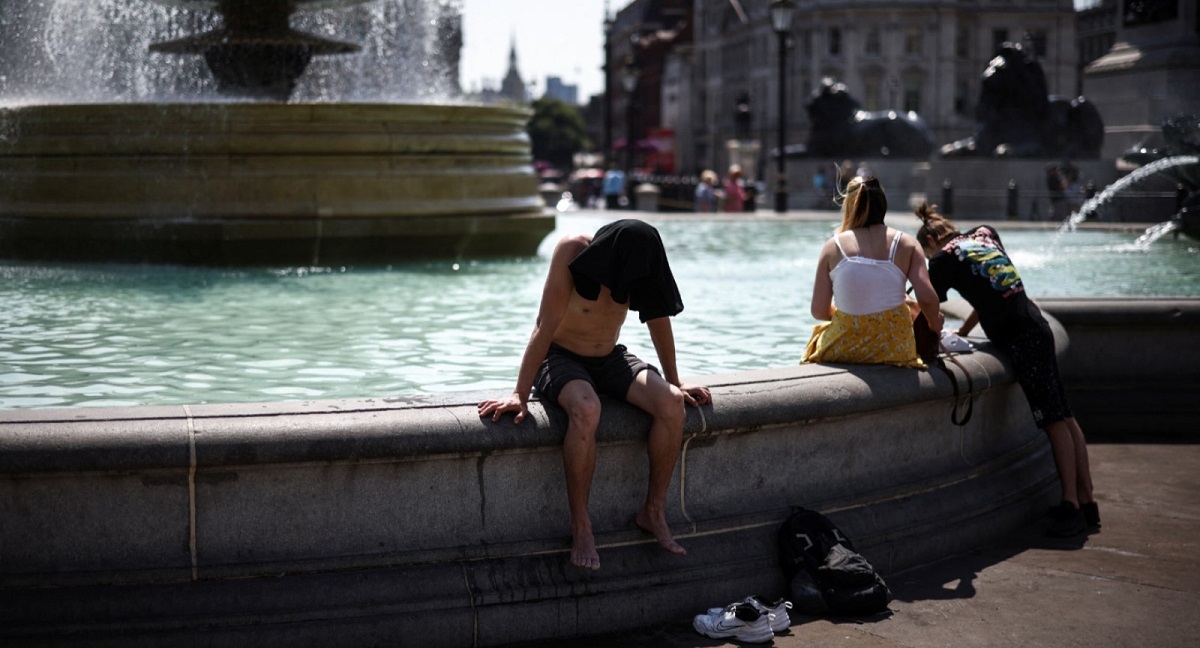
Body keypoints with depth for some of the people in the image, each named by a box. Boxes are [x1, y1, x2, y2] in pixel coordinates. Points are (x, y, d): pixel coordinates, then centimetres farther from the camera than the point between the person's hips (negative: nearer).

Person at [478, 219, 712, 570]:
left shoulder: (639, 264, -11)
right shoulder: (573, 251, -25)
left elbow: (658, 318, 5)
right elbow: (545, 328, -25)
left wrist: (674, 383, 12)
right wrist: (520, 394, -26)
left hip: (610, 358, 5)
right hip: (560, 357, -5)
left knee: (671, 404, -22)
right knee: (586, 409, -38)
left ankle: (654, 512, -6)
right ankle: (580, 526, -25)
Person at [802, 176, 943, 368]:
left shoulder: (833, 246, -2)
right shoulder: (906, 244, -2)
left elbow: (819, 311, -4)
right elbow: (927, 298, -11)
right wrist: (935, 324, 12)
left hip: (843, 350, -1)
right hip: (895, 350, 1)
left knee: (819, 332, 35)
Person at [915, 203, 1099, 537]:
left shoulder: (945, 258, -1)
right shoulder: (985, 235, 20)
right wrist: (963, 331, 29)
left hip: (1018, 339, -8)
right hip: (1035, 325, 8)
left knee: (1055, 421, -8)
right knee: (1064, 416, 7)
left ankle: (1072, 506, -7)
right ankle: (1085, 501, 11)